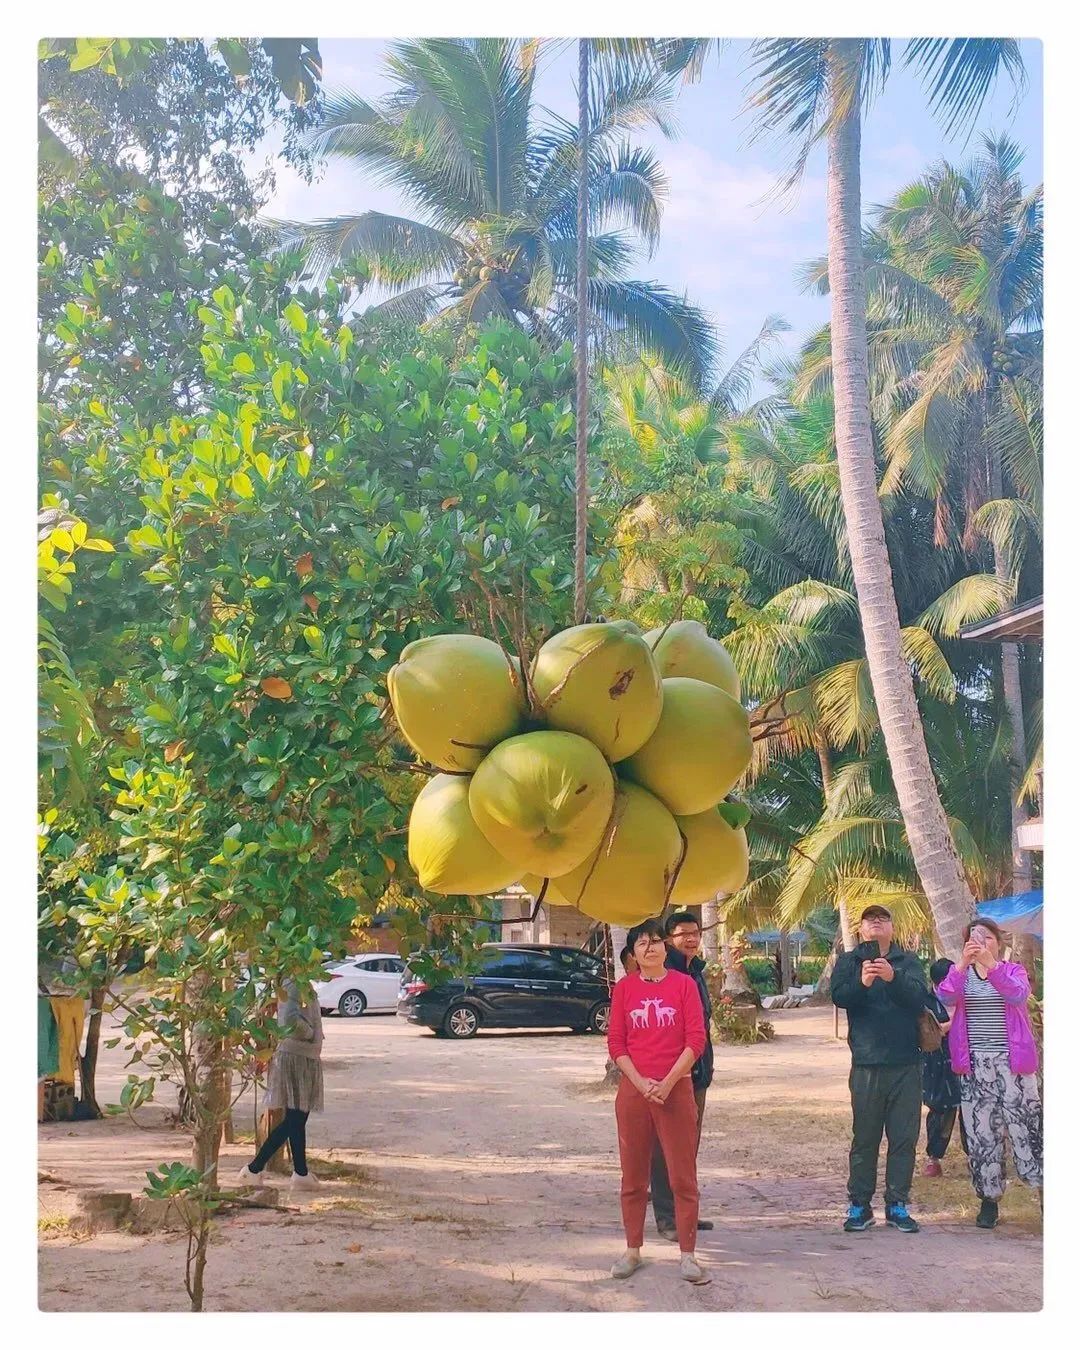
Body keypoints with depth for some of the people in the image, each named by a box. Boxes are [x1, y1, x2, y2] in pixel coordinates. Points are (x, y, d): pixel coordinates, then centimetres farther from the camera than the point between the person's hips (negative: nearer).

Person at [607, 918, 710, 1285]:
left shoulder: (684, 984, -1)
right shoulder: (624, 988, 4)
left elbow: (696, 1039, -6)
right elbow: (615, 1043, 3)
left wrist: (668, 1082, -13)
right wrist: (640, 1082, -10)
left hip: (675, 1089, -2)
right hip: (633, 1089, 2)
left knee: (683, 1175, 0)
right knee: (633, 1175, 9)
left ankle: (688, 1255, 7)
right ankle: (632, 1250, 19)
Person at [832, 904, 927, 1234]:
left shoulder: (907, 961, 9)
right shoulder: (849, 962, 8)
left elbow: (919, 997, -8)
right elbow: (839, 997, -9)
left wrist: (893, 978, -27)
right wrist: (862, 982, -29)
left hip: (905, 1064, 1)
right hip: (867, 1064, -1)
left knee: (904, 1138, 3)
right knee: (864, 1138, 2)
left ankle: (897, 1205, 12)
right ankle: (859, 1205, 9)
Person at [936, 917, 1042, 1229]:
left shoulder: (1013, 970, 5)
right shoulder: (961, 974, 8)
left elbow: (1018, 995, -18)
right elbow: (945, 998, -14)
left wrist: (991, 964, -32)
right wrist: (962, 964, -29)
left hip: (1012, 1063, -1)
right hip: (975, 1066, 1)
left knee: (1025, 1127, -3)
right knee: (981, 1132, 3)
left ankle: (1043, 1191, 6)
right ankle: (989, 1198, 13)